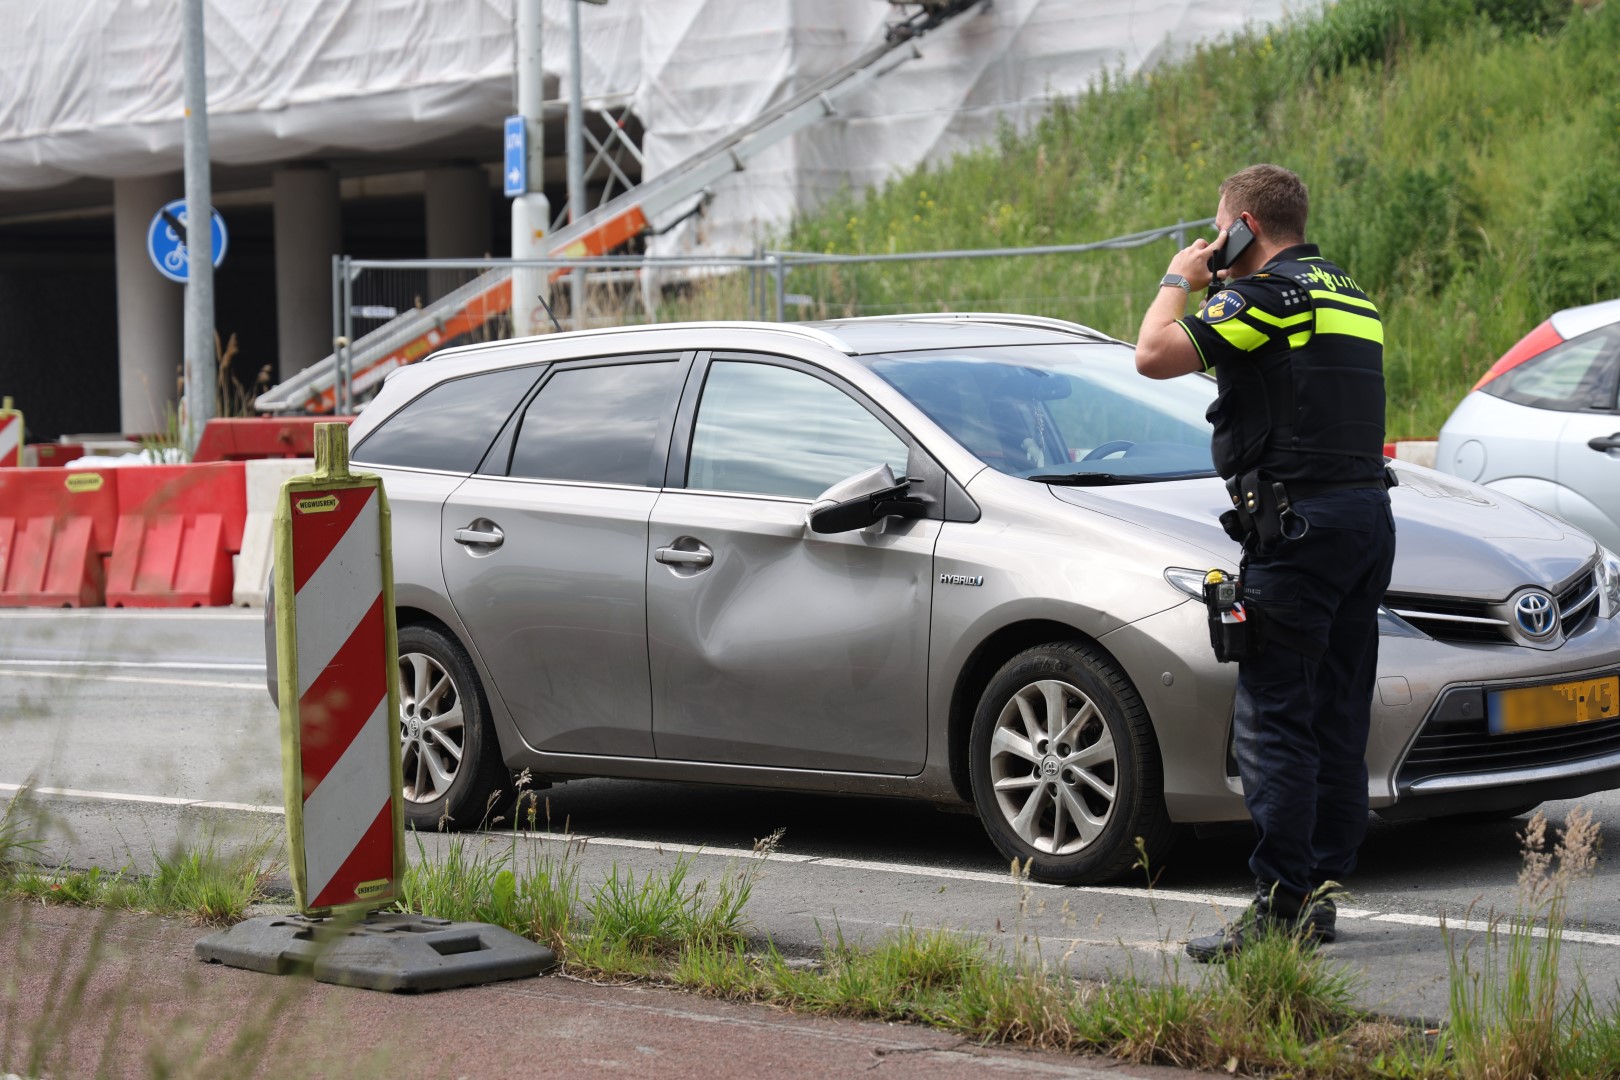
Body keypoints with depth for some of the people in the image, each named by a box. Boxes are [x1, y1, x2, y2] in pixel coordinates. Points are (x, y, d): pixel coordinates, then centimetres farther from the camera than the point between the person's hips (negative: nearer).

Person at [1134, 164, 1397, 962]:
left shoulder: (1267, 296, -10)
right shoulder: (1349, 297, 19)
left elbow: (1155, 356, -18)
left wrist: (1179, 280, 1)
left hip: (1299, 522, -9)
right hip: (1369, 512, 9)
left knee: (1271, 721, -8)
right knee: (1336, 717, 11)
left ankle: (1280, 906, -11)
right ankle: (1323, 890, 14)